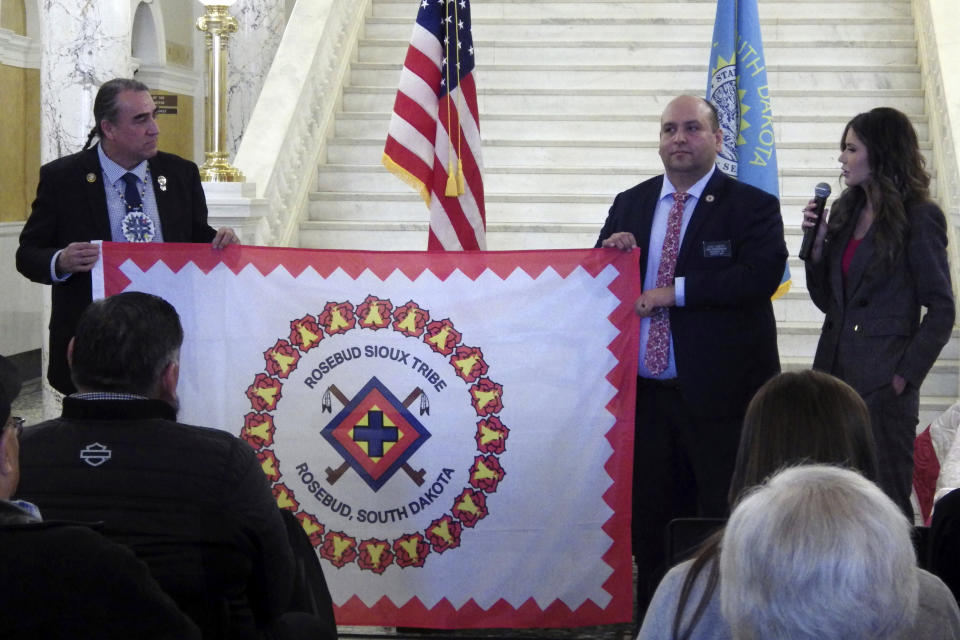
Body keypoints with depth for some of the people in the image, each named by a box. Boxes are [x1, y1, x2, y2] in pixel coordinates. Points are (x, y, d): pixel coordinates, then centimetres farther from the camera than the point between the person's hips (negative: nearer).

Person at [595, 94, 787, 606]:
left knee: (721, 522, 1)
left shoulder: (751, 206, -2)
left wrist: (674, 291, -20)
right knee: (651, 521, 11)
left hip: (718, 393, -4)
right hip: (645, 391, 5)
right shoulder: (630, 205, 14)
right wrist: (609, 251, -7)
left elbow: (762, 274, -18)